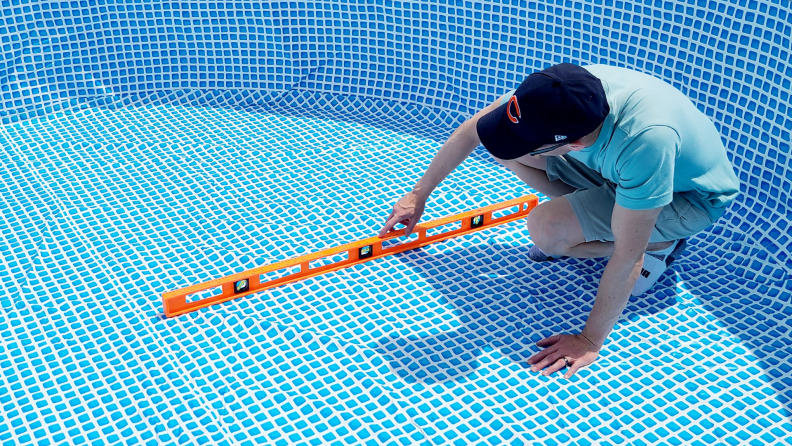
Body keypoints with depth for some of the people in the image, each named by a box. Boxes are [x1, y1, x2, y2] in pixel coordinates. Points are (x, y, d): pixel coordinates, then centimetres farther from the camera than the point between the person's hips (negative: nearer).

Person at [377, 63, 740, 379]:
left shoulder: (646, 140, -45)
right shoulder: (553, 89, -28)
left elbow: (626, 256, -36)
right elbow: (471, 131, -11)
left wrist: (589, 341, -27)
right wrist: (419, 195, -2)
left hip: (691, 194, -6)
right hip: (620, 168, 6)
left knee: (546, 229, -28)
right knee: (503, 142, -12)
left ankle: (658, 244, -2)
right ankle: (595, 220, 4)